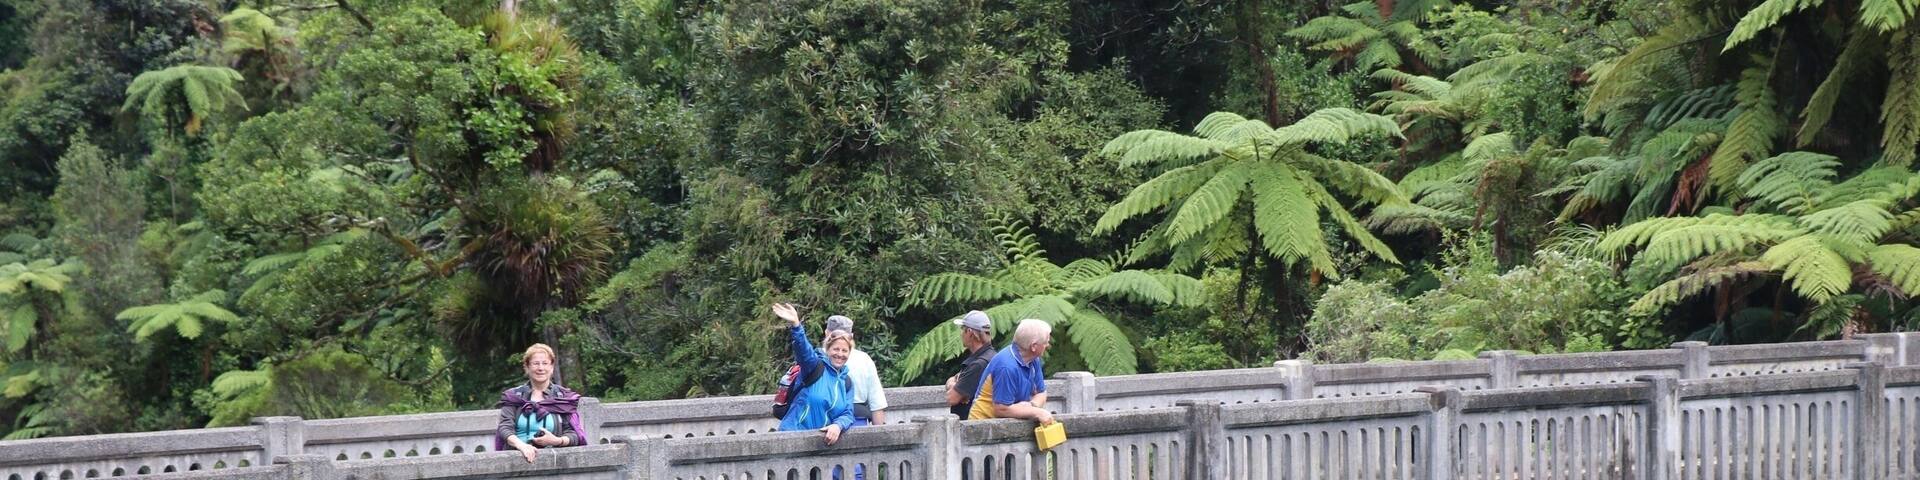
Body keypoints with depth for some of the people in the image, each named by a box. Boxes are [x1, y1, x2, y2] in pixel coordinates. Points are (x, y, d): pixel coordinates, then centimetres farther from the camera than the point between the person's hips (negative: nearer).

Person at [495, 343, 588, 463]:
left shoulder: (564, 398, 15)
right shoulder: (513, 396, 16)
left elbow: (573, 434, 7)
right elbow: (505, 427, 1)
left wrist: (557, 441, -15)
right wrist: (521, 445, -20)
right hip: (517, 456, 0)